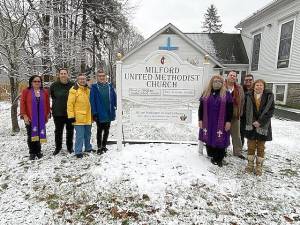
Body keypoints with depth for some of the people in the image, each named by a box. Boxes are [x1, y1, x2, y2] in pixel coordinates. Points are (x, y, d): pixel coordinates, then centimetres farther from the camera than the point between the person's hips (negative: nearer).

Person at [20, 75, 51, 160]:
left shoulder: (45, 92, 6)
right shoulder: (26, 91, 1)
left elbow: (47, 104, 8)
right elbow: (22, 104, -1)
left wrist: (47, 115, 7)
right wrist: (24, 115, -8)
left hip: (41, 118, 1)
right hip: (30, 118, -1)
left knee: (39, 134, 4)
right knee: (31, 135, 3)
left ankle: (38, 151, 19)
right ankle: (32, 153, 14)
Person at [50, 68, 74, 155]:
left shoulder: (72, 85, -6)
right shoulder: (54, 85, -3)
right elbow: (52, 96, 12)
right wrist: (58, 103, 8)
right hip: (58, 112, 0)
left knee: (70, 131, 12)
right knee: (58, 131, 12)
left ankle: (70, 147, 28)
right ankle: (58, 147, 28)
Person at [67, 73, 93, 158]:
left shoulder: (88, 89, 12)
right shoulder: (74, 90, -8)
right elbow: (70, 104, -11)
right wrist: (71, 115, -15)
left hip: (88, 117, 7)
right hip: (78, 117, -6)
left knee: (87, 134, 19)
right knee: (80, 135, -5)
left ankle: (88, 148, 35)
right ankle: (78, 152, 6)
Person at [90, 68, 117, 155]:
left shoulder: (110, 86, 3)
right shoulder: (94, 87, -6)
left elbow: (114, 98, 5)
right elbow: (92, 101, -9)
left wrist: (114, 110, 1)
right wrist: (94, 113, -13)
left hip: (109, 113, 4)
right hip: (99, 114, -3)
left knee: (106, 130, 15)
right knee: (100, 131, 8)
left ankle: (104, 146, 31)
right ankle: (99, 147, 21)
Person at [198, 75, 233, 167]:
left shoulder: (226, 94, 1)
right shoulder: (206, 93, 7)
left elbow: (230, 109, -1)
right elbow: (201, 107, 7)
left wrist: (228, 121, -6)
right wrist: (200, 120, 2)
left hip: (221, 123, -2)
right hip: (208, 122, 2)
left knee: (220, 140, 2)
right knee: (209, 139, 8)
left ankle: (219, 158, 17)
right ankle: (212, 155, 26)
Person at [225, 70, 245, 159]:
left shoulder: (239, 88, 7)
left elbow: (241, 102, 9)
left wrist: (239, 113, 4)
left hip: (235, 115, 3)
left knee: (236, 134, 12)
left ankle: (237, 151, 24)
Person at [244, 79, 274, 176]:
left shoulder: (269, 96, -2)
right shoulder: (248, 96, 0)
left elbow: (271, 110, -6)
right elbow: (246, 110, 3)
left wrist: (260, 122, -13)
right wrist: (252, 122, -7)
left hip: (263, 126, -1)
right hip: (251, 125, 1)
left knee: (261, 147, 8)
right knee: (251, 145, 8)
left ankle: (259, 166, 19)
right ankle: (250, 164, 22)